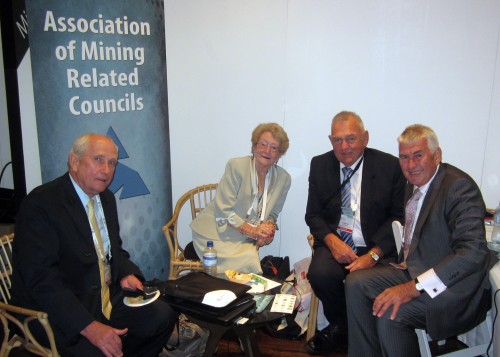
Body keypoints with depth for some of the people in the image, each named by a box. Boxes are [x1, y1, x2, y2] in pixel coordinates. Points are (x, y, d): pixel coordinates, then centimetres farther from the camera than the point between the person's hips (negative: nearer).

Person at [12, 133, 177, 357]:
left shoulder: (106, 198, 8)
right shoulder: (40, 204, -17)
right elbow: (41, 279, -23)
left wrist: (126, 274, -3)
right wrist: (89, 327, -28)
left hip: (108, 297, 8)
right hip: (57, 311, -7)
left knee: (163, 317, -5)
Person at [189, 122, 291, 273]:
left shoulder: (284, 178, 1)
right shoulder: (236, 166, -12)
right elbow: (223, 211, -13)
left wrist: (269, 228, -10)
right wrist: (251, 230, -20)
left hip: (245, 241, 4)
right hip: (218, 234, -4)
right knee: (247, 265, -26)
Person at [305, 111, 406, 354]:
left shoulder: (389, 166, -3)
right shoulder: (320, 165, 5)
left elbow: (399, 216, -3)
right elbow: (313, 215, 8)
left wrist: (374, 254, -17)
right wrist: (331, 240, -14)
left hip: (377, 246, -2)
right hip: (336, 243, 2)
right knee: (320, 273, -28)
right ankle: (340, 327, 4)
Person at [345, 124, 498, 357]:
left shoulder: (459, 186, -19)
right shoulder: (415, 183, 8)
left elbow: (472, 252, -29)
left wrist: (414, 287, -33)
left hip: (455, 286, -9)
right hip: (414, 271, 9)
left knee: (390, 314, -27)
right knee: (356, 283, -1)